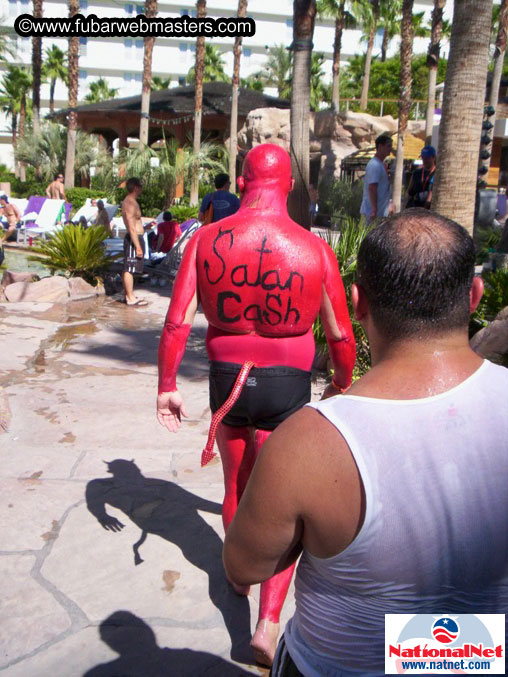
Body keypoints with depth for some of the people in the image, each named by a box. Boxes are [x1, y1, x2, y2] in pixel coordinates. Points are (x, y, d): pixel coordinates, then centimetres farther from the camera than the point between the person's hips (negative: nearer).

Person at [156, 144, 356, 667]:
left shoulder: (206, 240, -9)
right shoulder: (314, 249, -12)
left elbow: (176, 323, -10)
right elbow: (341, 335, -4)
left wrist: (166, 386, 3)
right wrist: (342, 381, 15)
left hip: (227, 379, 3)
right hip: (287, 387, -2)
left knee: (237, 485, 25)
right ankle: (268, 623, 8)